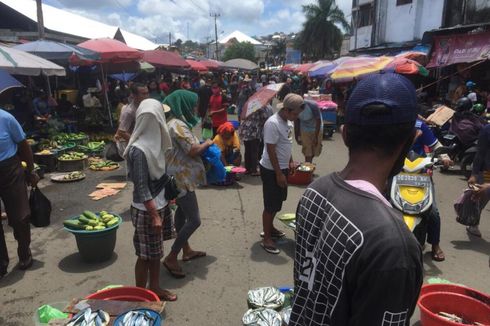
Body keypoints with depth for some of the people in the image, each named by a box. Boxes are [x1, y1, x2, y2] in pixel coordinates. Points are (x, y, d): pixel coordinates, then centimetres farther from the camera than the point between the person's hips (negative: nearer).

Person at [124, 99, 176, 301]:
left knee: (156, 252, 21)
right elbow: (141, 188, -23)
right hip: (147, 211, -9)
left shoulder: (151, 143, 2)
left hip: (159, 204, 9)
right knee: (145, 255, 8)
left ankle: (155, 288, 38)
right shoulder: (139, 150, -25)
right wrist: (154, 215, -20)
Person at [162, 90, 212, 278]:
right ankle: (171, 258, -1)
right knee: (194, 220, -8)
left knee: (183, 211, 21)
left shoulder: (173, 122, 11)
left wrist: (201, 144, 8)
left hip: (178, 175, 11)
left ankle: (186, 250, 35)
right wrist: (207, 143, -6)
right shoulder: (178, 125, -21)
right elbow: (193, 151, -23)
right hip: (181, 177, -11)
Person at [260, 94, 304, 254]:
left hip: (282, 168, 9)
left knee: (277, 202, 21)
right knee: (271, 205, 0)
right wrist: (279, 174, -21)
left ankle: (270, 228, 38)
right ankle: (266, 238, 12)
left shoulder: (288, 121, 6)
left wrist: (290, 162, 15)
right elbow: (271, 150, -23)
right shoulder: (273, 123, -23)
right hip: (271, 170, -9)